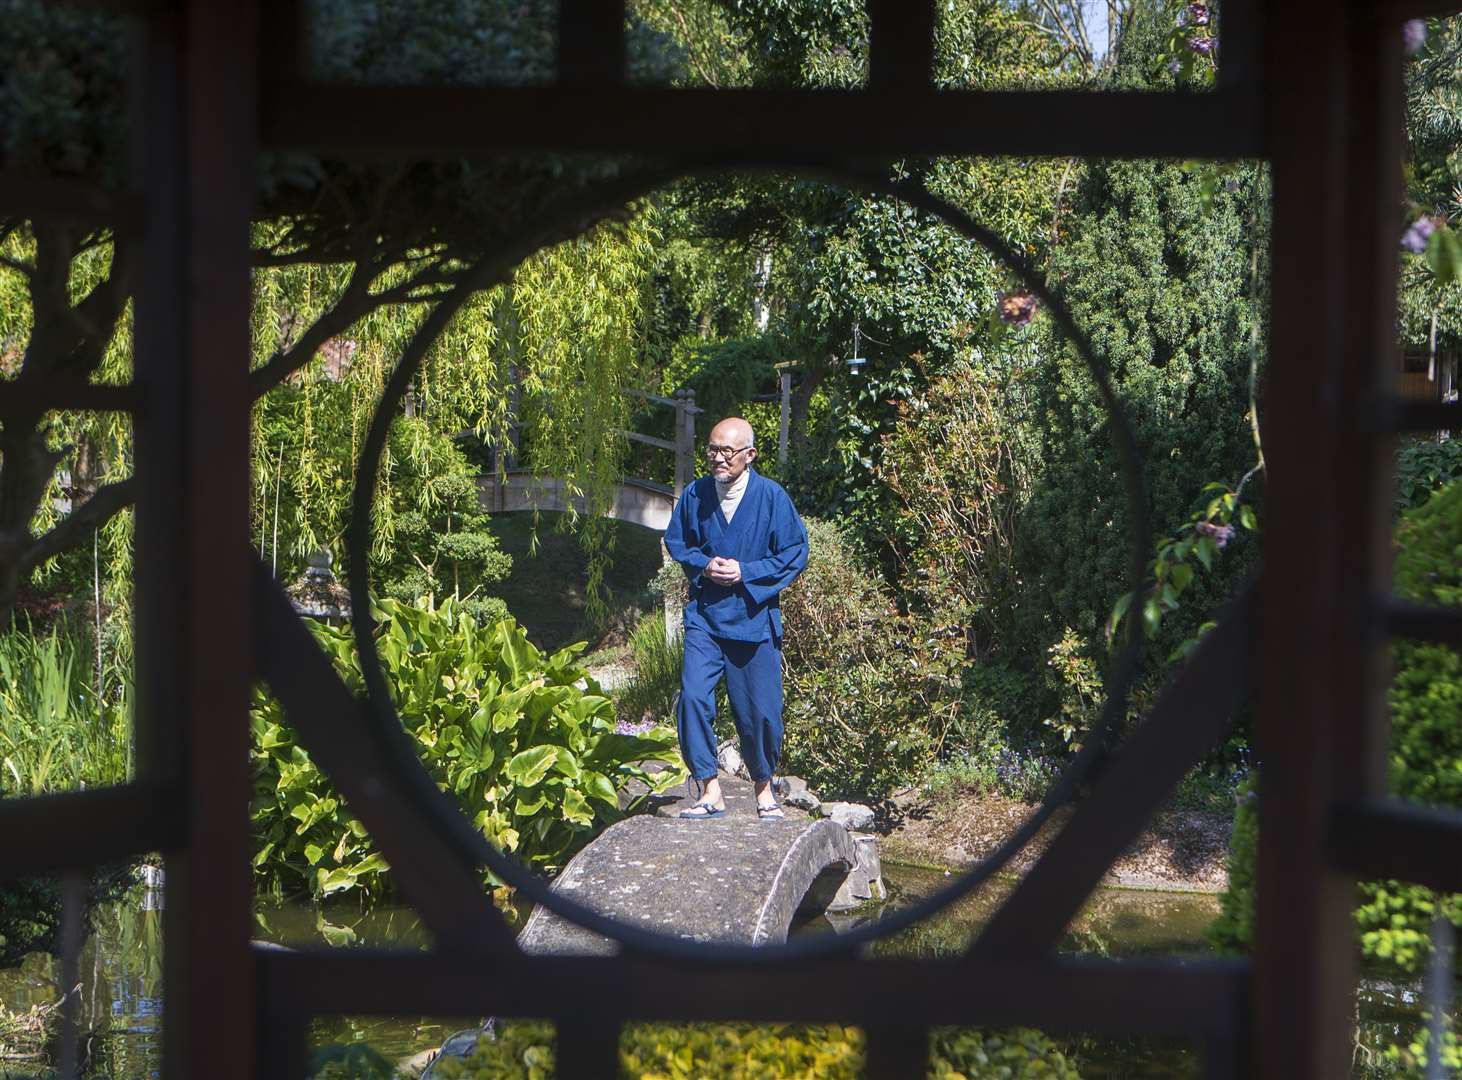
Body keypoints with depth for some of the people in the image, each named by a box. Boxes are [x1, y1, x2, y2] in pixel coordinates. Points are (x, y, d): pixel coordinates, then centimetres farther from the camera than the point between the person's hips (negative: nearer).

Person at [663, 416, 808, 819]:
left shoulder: (772, 497, -6)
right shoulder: (695, 495, 1)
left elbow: (794, 554, -2)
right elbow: (676, 541, 14)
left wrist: (746, 573, -13)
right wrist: (704, 565, -6)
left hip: (754, 616, -1)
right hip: (704, 616, 2)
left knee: (760, 711, 3)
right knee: (692, 698, -15)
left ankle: (764, 788, 26)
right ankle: (710, 792, -5)